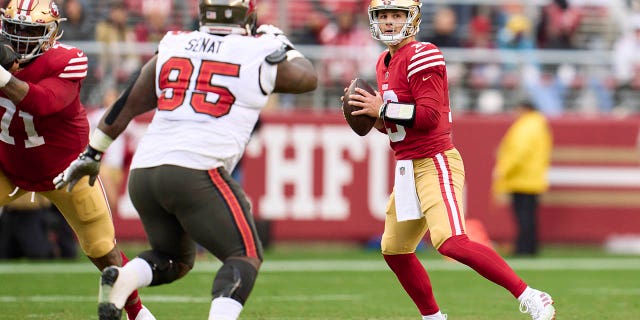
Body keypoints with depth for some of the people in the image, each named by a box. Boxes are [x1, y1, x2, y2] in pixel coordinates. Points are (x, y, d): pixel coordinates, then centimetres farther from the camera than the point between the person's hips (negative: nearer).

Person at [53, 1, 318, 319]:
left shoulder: (172, 46, 16)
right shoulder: (258, 55, 6)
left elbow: (129, 103, 19)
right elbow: (307, 78, 25)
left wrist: (91, 155, 27)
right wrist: (282, 45, 42)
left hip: (143, 173, 5)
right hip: (196, 172, -5)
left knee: (174, 259, 23)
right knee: (245, 256, 6)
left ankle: (121, 278, -8)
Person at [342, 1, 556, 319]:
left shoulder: (422, 56, -13)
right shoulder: (385, 62, 16)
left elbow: (428, 114, -22)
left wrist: (382, 109, -14)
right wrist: (376, 119, 5)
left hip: (435, 163, -10)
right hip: (407, 168, 10)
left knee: (450, 241, -26)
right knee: (394, 250, 16)